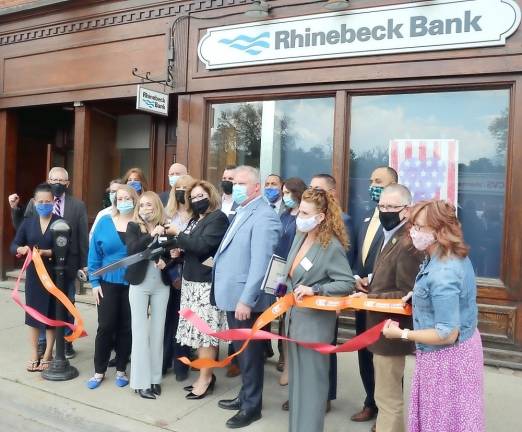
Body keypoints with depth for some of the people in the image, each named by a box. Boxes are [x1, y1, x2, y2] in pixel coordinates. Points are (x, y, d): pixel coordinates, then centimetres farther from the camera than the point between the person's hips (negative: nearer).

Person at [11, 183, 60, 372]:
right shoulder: (28, 222, 4)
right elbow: (14, 245, 2)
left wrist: (47, 252, -25)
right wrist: (21, 249, -19)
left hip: (54, 275, -3)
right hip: (33, 275, 3)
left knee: (51, 314, 7)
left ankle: (47, 355, 21)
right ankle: (34, 354, 25)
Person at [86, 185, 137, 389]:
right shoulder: (104, 222, 0)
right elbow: (94, 254, 2)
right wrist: (94, 282, -2)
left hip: (132, 284, 0)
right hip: (108, 283, 0)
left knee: (126, 328, 8)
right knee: (105, 326, 3)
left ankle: (121, 370, 23)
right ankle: (99, 371, 18)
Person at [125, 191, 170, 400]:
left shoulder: (164, 228, 3)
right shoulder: (133, 226, -1)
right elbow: (131, 249, -17)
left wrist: (165, 261, -12)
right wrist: (151, 235, -28)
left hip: (161, 285, 2)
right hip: (140, 284, -2)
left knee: (157, 331, 8)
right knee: (140, 332, 1)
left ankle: (155, 378, 19)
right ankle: (141, 382, 9)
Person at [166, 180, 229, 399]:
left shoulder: (218, 218, -9)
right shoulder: (195, 219, 17)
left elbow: (201, 245, -20)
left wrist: (177, 234, -10)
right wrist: (179, 251, 3)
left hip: (207, 282, -8)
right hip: (191, 280, 8)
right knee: (197, 329, 10)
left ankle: (205, 378, 6)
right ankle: (206, 375, 20)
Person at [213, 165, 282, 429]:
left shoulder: (264, 217, -17)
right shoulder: (241, 212, 13)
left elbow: (260, 264, -23)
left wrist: (246, 300, -24)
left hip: (245, 299, -9)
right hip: (232, 296, 9)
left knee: (249, 353, 6)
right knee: (240, 351, 21)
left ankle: (252, 406, 22)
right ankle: (245, 396, 38)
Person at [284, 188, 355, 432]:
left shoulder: (332, 246, -18)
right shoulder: (300, 237, 4)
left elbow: (347, 283, -18)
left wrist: (314, 290, -24)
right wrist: (288, 290, 3)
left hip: (314, 322, -8)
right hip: (294, 316, 8)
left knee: (311, 380, 5)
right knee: (296, 377, 19)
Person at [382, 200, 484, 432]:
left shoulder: (443, 274, -32)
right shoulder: (456, 257, -1)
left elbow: (447, 335, -29)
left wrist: (401, 334, -20)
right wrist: (419, 297, 10)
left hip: (446, 358, -10)